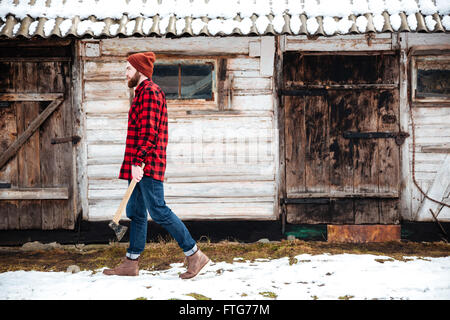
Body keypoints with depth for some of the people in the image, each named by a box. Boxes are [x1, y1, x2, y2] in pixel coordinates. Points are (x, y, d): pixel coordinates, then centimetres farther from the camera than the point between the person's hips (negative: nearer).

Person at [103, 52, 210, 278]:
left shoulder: (150, 92, -11)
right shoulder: (142, 93, 22)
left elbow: (148, 131, -20)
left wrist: (138, 161, -24)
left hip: (146, 165, -11)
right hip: (140, 165, 11)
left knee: (158, 211, -11)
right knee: (136, 212, 11)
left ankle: (195, 255, -6)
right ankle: (131, 263, 16)